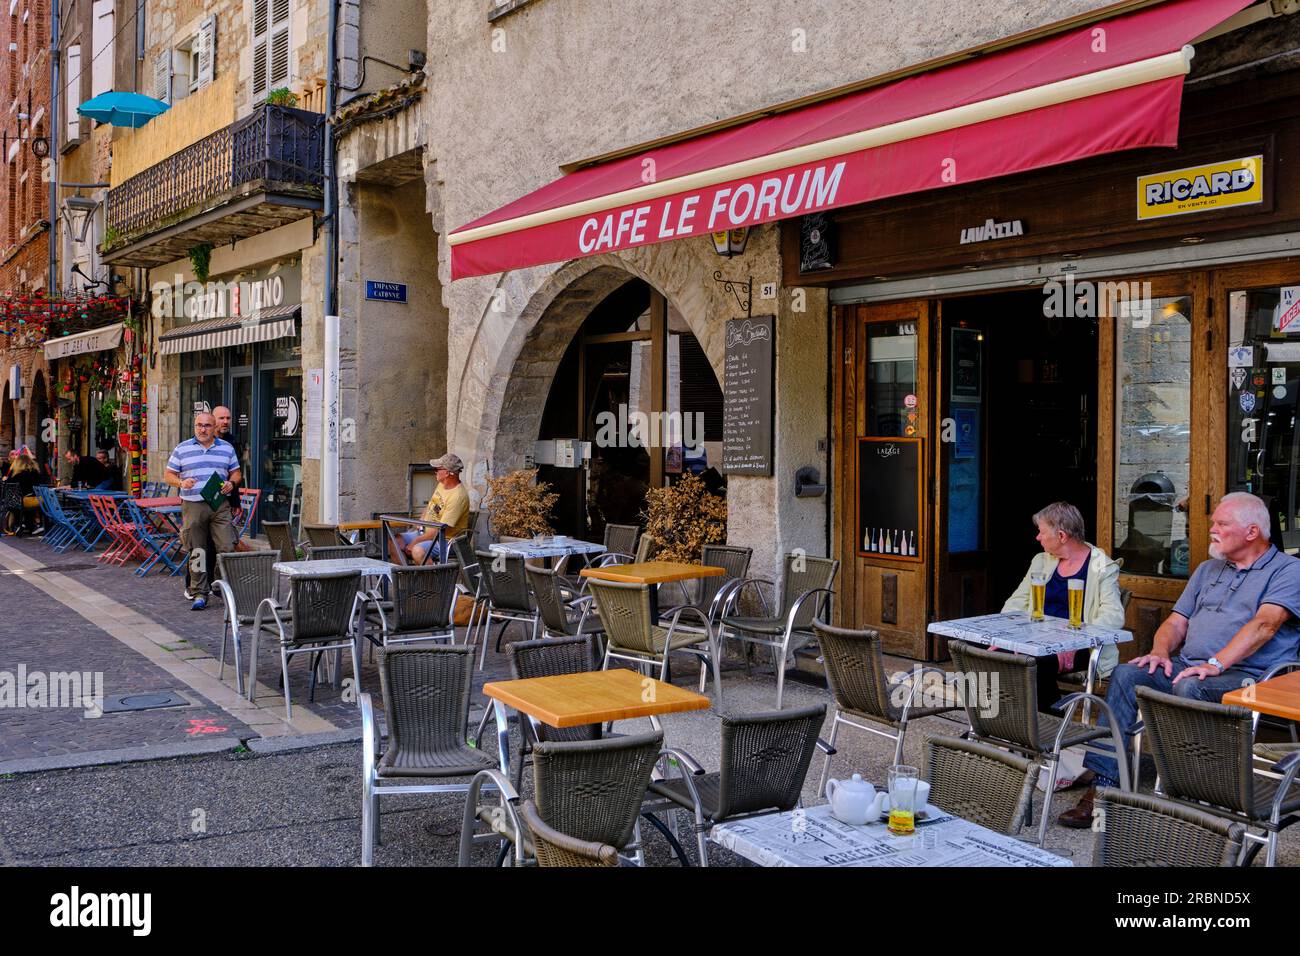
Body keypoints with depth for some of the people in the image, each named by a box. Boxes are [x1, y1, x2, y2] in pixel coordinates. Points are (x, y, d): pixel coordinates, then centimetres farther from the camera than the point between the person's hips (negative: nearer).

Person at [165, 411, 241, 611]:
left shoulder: (227, 448, 11)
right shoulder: (182, 449, 7)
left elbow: (235, 472, 17)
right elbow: (169, 474, 8)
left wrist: (231, 483, -4)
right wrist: (181, 483, -12)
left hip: (220, 505, 1)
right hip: (193, 506, -1)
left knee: (227, 549, -6)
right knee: (196, 552, 2)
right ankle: (199, 593, 8)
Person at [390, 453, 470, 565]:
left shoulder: (458, 496, -25)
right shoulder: (442, 484, 4)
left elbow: (441, 530, -25)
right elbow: (429, 506, 22)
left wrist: (416, 541, -19)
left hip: (445, 540, -9)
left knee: (418, 551, -36)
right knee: (393, 542, -3)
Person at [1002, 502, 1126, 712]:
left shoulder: (1103, 568, -2)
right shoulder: (1041, 561, 17)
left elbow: (1113, 617, -14)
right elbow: (1016, 603, 15)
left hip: (1080, 649, -5)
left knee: (1037, 663, -35)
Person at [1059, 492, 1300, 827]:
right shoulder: (1207, 570, 24)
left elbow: (1265, 623, -16)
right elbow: (1176, 622, 20)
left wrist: (1217, 664, -29)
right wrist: (1161, 652, -4)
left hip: (1246, 676, -6)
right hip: (1187, 667, 6)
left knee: (1189, 688, -37)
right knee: (1125, 675, -19)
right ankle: (1104, 784, -24)